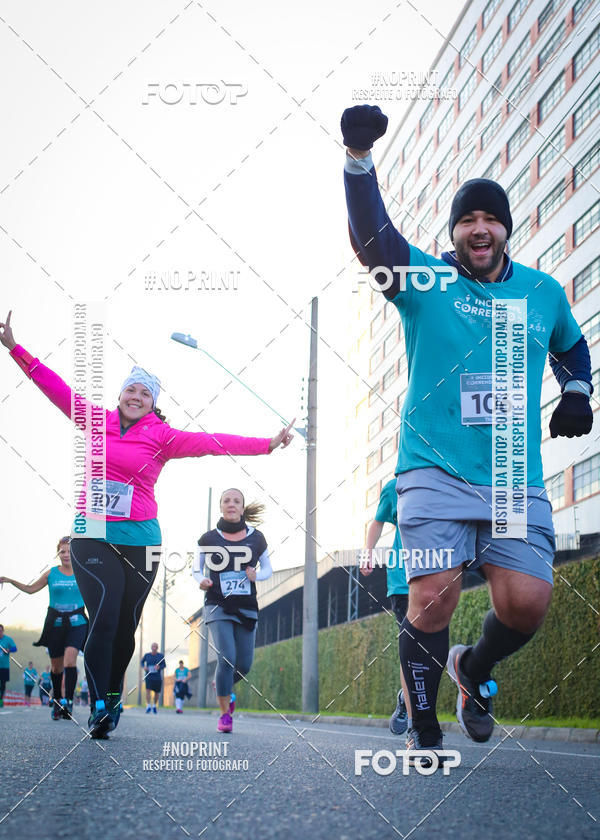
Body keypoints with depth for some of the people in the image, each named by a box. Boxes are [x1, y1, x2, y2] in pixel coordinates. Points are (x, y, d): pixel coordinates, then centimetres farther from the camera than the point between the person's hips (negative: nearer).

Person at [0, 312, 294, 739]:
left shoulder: (162, 436, 1)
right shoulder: (97, 420, 6)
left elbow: (208, 443, -7)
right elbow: (56, 387, 9)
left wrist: (265, 444, -15)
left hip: (140, 539, 0)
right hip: (92, 538, 0)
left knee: (126, 624, 6)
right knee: (104, 618, -13)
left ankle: (114, 694, 25)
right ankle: (99, 705, -10)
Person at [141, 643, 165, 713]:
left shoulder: (161, 656, 2)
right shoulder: (147, 655, 4)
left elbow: (164, 665, 6)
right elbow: (142, 662, 19)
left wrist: (159, 667, -15)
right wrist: (144, 667, -2)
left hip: (157, 676, 1)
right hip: (148, 675, -1)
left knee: (157, 692, 7)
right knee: (148, 690, -20)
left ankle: (154, 706, 30)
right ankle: (148, 706, -19)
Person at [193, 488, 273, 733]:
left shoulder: (256, 538, 4)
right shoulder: (209, 539, 0)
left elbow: (267, 568, 13)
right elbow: (197, 568, 10)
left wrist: (256, 575, -9)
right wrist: (201, 580, -12)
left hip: (246, 609, 3)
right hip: (218, 607, -3)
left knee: (244, 665, 4)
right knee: (226, 659, -17)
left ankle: (225, 688, 38)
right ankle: (225, 714, -4)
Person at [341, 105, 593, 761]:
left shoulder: (544, 292, 15)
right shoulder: (423, 280, 3)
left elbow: (572, 346, 34)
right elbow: (371, 237, -16)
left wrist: (577, 393, 13)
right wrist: (358, 157, -32)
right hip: (434, 471, -3)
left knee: (527, 602, -9)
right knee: (432, 601, -13)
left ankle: (473, 670, 25)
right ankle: (423, 732, 7)